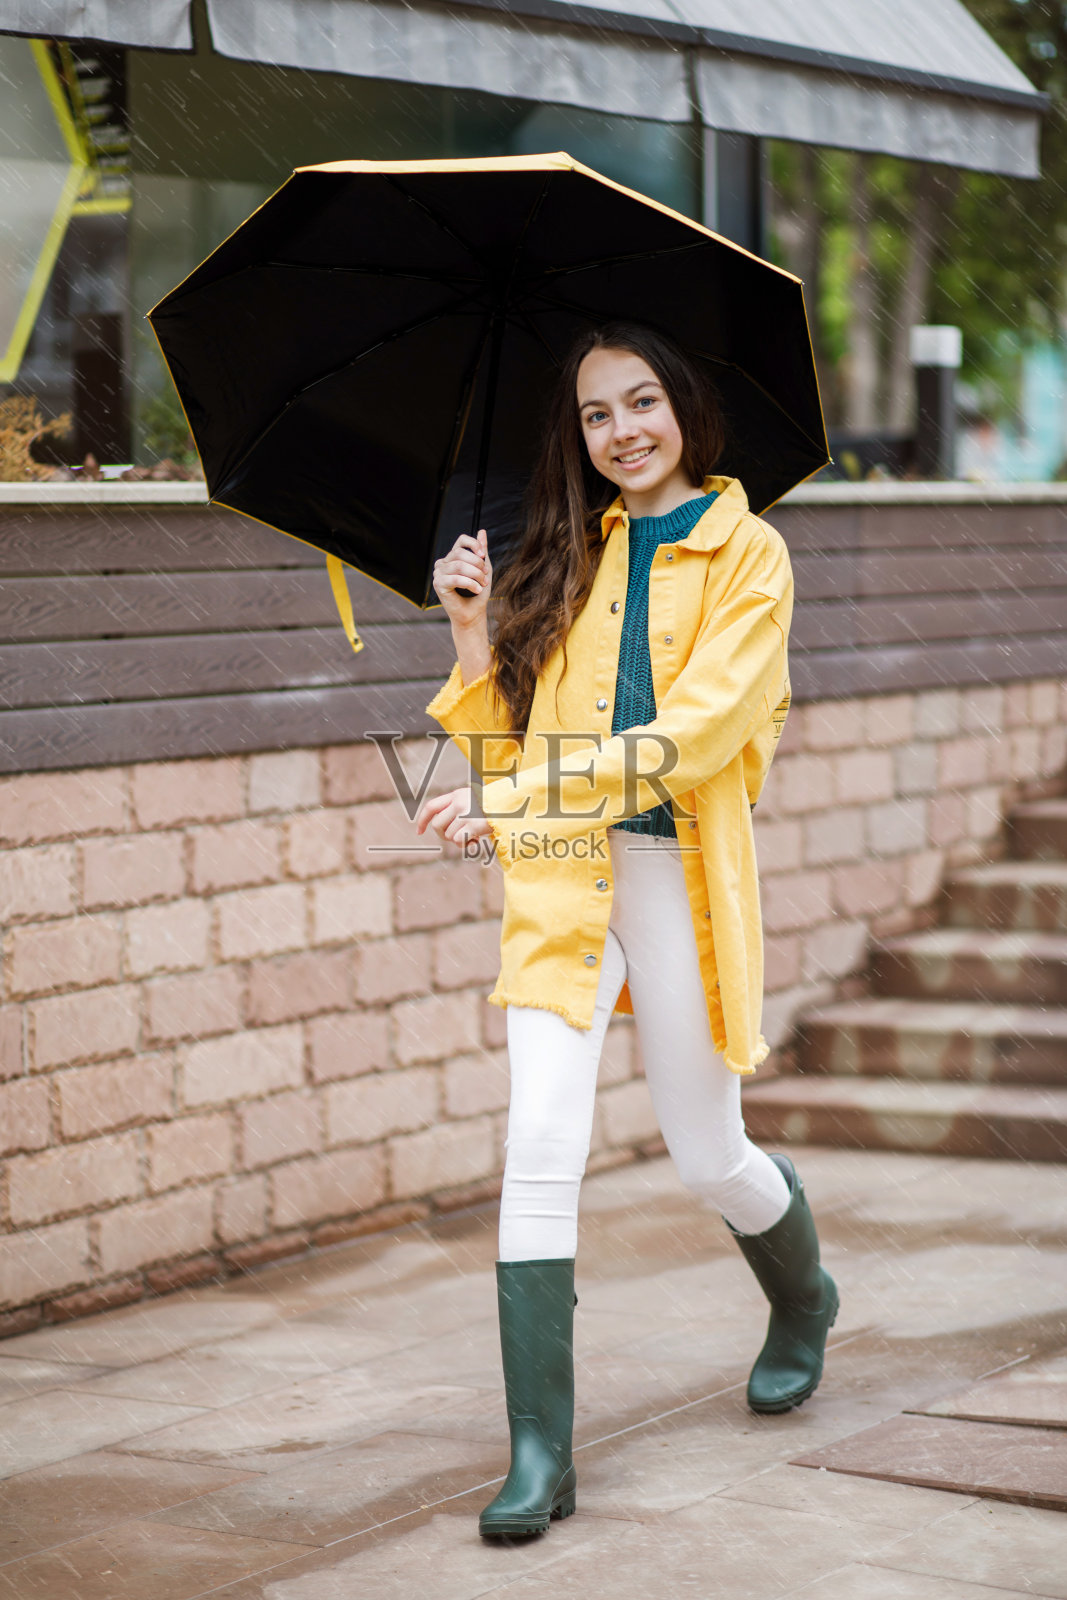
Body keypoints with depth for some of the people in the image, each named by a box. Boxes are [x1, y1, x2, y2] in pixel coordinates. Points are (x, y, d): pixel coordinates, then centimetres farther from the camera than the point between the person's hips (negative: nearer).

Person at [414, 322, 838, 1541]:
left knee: (709, 1160, 11)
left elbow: (700, 728, -17)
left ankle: (802, 1304, 45)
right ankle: (540, 1453, -11)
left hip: (681, 877, -2)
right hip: (558, 882, 3)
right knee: (541, 1145, -13)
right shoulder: (565, 559, 13)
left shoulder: (745, 554, -1)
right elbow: (506, 744, 13)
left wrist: (518, 797, -23)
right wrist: (475, 636, -3)